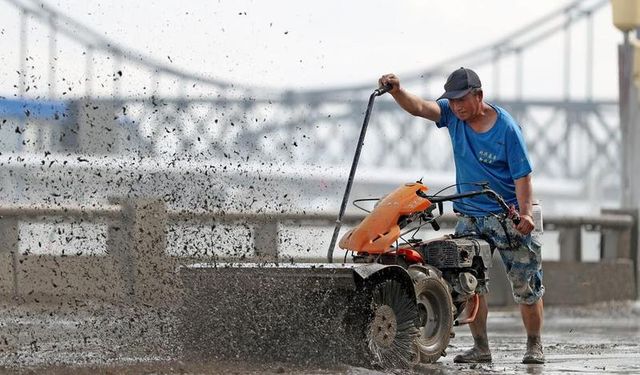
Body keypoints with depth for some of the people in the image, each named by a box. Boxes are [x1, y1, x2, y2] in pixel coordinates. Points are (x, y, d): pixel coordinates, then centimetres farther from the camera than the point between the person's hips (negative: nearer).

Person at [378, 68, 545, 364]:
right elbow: (418, 107, -15)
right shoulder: (452, 113, -2)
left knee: (527, 284, -1)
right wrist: (396, 91, -36)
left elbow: (522, 176, -15)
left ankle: (534, 346, 11)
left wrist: (526, 213, -28)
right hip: (469, 214, 5)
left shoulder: (506, 128, -14)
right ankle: (480, 347, 6)